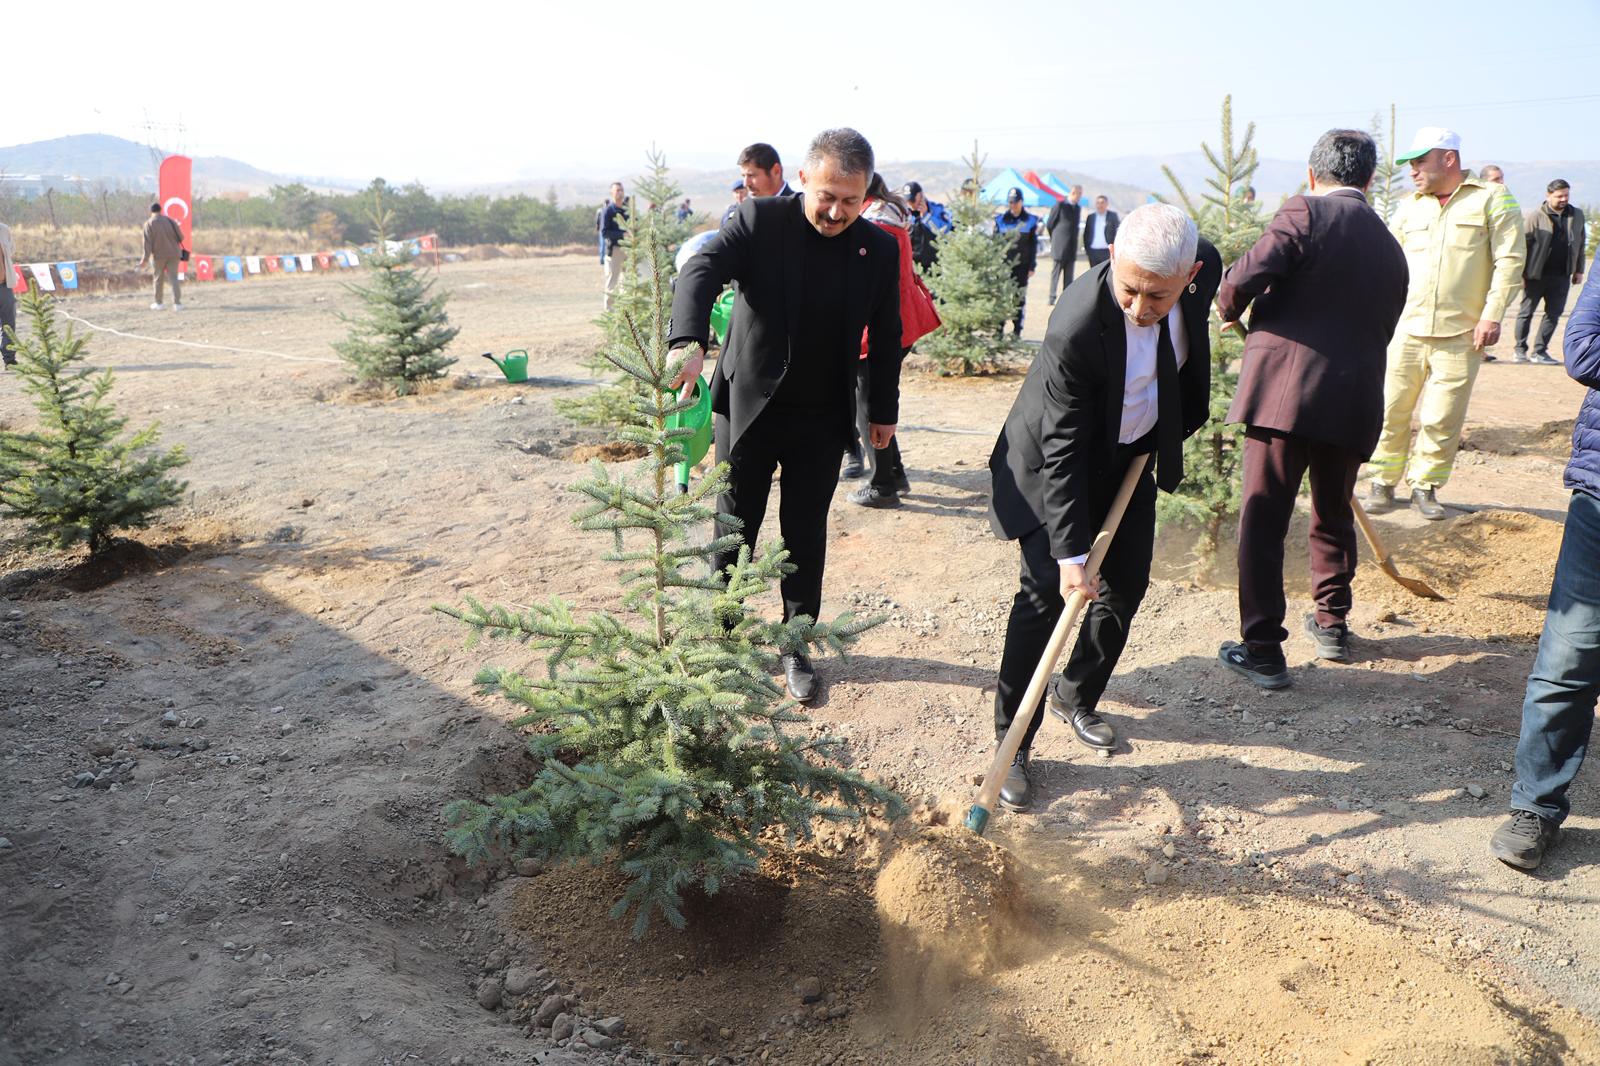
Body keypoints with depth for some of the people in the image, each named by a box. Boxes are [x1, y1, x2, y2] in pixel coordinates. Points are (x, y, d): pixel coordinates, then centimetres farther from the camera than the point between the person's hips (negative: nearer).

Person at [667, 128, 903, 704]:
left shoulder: (879, 248, -3)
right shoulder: (760, 219, -12)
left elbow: (885, 336, 8)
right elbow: (702, 270, -27)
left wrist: (884, 410, 13)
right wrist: (689, 342, -45)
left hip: (823, 419, 2)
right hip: (749, 404, -1)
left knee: (806, 535, 10)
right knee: (735, 526, 11)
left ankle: (796, 646, 24)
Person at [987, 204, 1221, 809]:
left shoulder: (1205, 266, -19)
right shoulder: (1077, 325, -37)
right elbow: (1061, 450, -31)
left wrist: (1179, 424, 12)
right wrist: (1069, 554, -32)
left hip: (1134, 451, 6)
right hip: (1058, 457, -6)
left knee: (1126, 585, 10)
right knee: (1046, 592, -10)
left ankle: (1076, 697, 31)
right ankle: (1011, 743, 1)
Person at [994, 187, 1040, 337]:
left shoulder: (1030, 221, 4)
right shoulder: (1000, 220, 6)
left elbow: (1034, 245, 4)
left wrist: (1032, 267, -1)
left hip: (1022, 266, -1)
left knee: (1020, 298, 3)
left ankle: (1017, 330, 9)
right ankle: (999, 328, 4)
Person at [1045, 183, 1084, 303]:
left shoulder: (1078, 208, 15)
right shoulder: (1060, 205, -4)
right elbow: (1049, 224, -1)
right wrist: (1054, 238, 8)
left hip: (1072, 248, 6)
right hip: (1059, 247, -5)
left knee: (1068, 276, 5)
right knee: (1055, 273, -3)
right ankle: (1052, 298, -1)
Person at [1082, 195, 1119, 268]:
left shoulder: (1112, 216, 4)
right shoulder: (1091, 217, 13)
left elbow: (1117, 231, 0)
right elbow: (1086, 234, 14)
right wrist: (1086, 248, 5)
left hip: (1107, 251, -3)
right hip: (1093, 252, 3)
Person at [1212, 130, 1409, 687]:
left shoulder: (1304, 212, -1)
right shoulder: (1390, 247, 18)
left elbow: (1244, 279, -14)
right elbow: (1380, 330, 22)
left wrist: (1229, 310, 7)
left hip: (1284, 389, -6)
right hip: (1356, 400, 6)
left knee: (1263, 519, 1)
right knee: (1333, 515, 23)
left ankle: (1262, 648, 2)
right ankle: (1332, 624, 35)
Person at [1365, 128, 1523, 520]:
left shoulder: (1491, 200, 3)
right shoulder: (1409, 206, 15)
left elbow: (1509, 260, -1)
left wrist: (1492, 315, -9)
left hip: (1460, 335, -3)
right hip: (1405, 329, 3)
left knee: (1442, 420, -1)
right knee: (1391, 411, 3)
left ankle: (1424, 487, 13)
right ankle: (1383, 483, 16)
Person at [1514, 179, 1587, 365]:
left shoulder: (1577, 216, 8)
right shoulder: (1535, 217, -6)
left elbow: (1580, 245, 15)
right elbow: (1523, 246, -7)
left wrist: (1579, 270, 12)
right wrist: (1520, 273, -11)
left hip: (1562, 276, 4)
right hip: (1536, 275, -4)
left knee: (1554, 313, 5)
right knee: (1526, 312, 4)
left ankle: (1539, 351, 12)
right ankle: (1520, 350, 14)